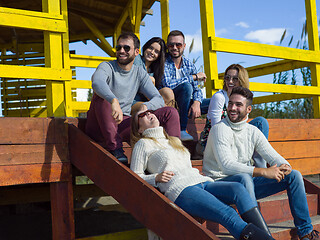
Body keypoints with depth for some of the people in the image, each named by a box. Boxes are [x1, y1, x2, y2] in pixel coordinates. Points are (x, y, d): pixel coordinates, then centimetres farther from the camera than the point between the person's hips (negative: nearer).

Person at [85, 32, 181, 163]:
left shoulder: (140, 73, 10)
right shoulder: (106, 67, -5)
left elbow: (159, 99, 0)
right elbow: (97, 83, -30)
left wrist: (145, 106, -24)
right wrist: (114, 101, -49)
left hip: (123, 124, 3)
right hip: (100, 126, -3)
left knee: (170, 113, -8)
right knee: (101, 94, -33)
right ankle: (114, 148, -31)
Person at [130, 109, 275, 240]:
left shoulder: (175, 141, 33)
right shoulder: (143, 144, 14)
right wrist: (156, 178, -7)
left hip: (202, 181, 6)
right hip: (179, 189, -6)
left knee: (238, 188, -25)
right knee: (228, 214, -29)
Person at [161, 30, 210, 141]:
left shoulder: (189, 65, 8)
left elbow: (196, 88, 4)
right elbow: (167, 83, -26)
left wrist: (197, 102, -20)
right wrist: (194, 76, -17)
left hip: (185, 105, 5)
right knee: (186, 86, -32)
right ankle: (181, 131, -27)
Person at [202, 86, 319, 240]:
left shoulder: (253, 131, 7)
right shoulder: (220, 129, -14)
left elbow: (273, 156, 7)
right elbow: (227, 165, -27)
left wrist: (285, 167, -18)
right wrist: (264, 172, -32)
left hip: (247, 182, 7)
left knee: (294, 175, -1)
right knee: (244, 178, -41)